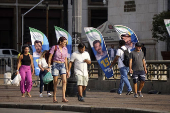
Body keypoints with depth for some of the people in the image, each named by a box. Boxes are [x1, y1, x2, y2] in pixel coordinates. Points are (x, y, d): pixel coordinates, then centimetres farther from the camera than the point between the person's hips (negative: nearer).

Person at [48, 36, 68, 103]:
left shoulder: (65, 49, 8)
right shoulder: (54, 47, -4)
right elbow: (50, 57, -4)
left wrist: (66, 68, 14)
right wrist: (49, 66, -10)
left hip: (62, 66, 3)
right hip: (55, 65, -3)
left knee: (64, 81, -13)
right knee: (55, 82, 0)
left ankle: (63, 98, -16)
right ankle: (54, 98, 9)